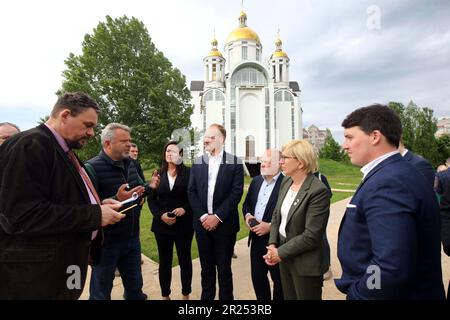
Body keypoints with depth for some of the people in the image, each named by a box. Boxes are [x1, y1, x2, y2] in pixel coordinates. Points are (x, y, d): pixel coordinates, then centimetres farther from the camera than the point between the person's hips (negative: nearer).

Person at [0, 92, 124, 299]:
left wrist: (98, 205, 0)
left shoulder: (63, 150, 10)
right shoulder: (30, 145, -19)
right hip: (36, 274, -9)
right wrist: (94, 214, -24)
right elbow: (22, 215, -27)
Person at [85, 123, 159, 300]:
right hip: (106, 242, -6)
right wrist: (117, 200, -35)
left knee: (136, 288, 22)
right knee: (101, 293, 16)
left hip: (132, 238, 6)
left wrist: (149, 187, -4)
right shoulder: (92, 168, -19)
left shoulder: (130, 164, 5)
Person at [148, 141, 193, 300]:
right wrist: (160, 215, -11)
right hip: (162, 225, 2)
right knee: (164, 262, 13)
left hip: (184, 224, -2)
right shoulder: (159, 174, 4)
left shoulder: (188, 173, -5)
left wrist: (185, 209, -19)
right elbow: (151, 199, 4)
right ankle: (165, 295, 31)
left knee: (185, 260, 13)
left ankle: (186, 294, 31)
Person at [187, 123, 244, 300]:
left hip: (224, 224, -3)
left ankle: (226, 297, 31)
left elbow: (236, 193, -10)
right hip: (202, 223, 3)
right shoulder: (198, 162, 5)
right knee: (206, 267, 17)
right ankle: (206, 296, 36)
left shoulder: (235, 163, -5)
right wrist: (202, 216, -9)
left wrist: (217, 216, -14)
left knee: (224, 268, 12)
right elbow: (191, 192, 2)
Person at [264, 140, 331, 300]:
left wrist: (280, 252, -15)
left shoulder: (319, 190, -23)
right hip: (284, 257, 7)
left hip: (306, 264, -6)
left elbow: (311, 236, -24)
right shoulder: (286, 181, 1)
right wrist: (272, 245, -6)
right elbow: (276, 215, 7)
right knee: (288, 297, 22)